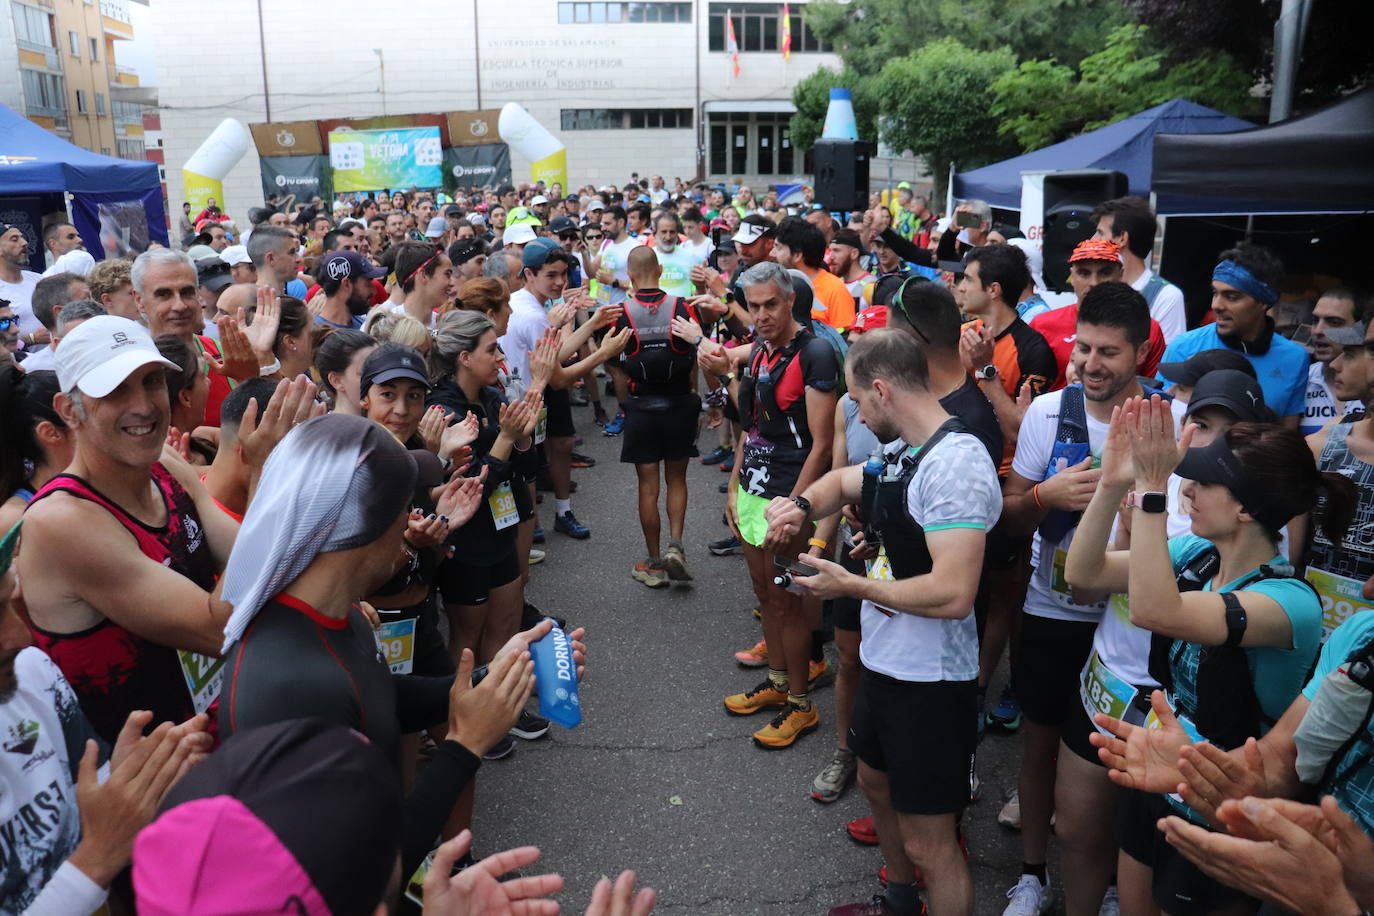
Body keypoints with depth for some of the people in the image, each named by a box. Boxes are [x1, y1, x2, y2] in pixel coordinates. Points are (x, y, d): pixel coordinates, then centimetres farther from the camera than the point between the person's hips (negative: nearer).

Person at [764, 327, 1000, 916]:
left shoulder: (954, 464, -26)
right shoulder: (902, 451, 3)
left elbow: (952, 594, -33)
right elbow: (845, 481, 22)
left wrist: (849, 585, -20)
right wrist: (803, 504, -1)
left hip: (930, 680, -10)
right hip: (884, 662, 10)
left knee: (927, 842, 4)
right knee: (877, 782, 29)